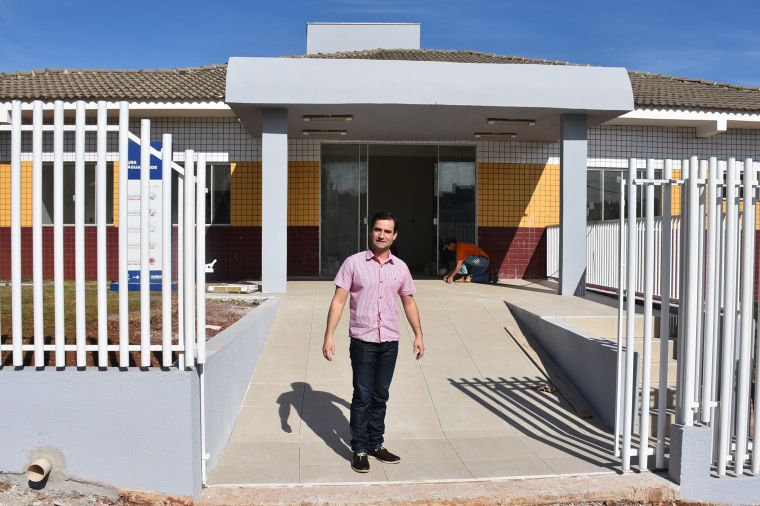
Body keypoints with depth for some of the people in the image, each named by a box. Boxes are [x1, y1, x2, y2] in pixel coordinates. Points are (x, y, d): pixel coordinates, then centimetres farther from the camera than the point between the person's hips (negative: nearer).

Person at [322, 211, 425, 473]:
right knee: (362, 397, 2)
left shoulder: (400, 267, 6)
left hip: (390, 341, 4)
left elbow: (409, 302, 16)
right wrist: (329, 336, -13)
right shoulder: (353, 263, -5)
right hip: (362, 340, -3)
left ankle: (375, 444, 26)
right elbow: (338, 300, -7)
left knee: (380, 396, 13)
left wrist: (418, 334, 15)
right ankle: (359, 450, 14)